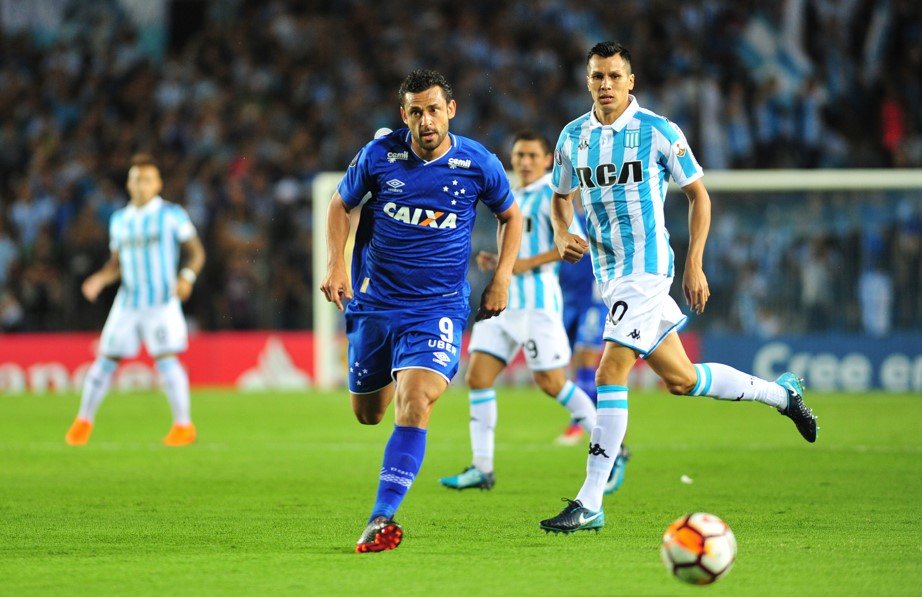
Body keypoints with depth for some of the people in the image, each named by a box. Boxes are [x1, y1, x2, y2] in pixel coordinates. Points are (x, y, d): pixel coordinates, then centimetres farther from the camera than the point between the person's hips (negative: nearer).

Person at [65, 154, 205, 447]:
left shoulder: (172, 215, -3)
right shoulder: (119, 220, 10)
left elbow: (196, 252, -2)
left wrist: (187, 277, -21)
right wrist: (99, 279, -3)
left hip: (163, 302, -4)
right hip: (128, 302, 4)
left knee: (165, 358, -15)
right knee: (106, 359, 4)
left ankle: (183, 425, -5)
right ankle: (84, 420, 17)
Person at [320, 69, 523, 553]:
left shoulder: (477, 163, -7)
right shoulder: (379, 155, -7)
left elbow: (510, 216, 12)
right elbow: (341, 204, 10)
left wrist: (501, 278, 1)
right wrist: (336, 264, -4)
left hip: (438, 307, -2)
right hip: (376, 301, 2)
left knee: (414, 404, -24)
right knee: (367, 413, 14)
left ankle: (382, 517, -22)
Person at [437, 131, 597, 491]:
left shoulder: (550, 195, -6)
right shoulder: (512, 198, 19)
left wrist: (528, 263, -19)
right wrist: (495, 262, 10)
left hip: (538, 301, -8)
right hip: (505, 300, 8)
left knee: (551, 383, -7)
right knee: (477, 377, -2)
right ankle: (482, 468, 0)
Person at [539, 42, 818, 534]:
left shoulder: (658, 132, -8)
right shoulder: (573, 137, 6)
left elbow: (698, 195, -1)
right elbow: (560, 197, 20)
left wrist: (694, 265, -6)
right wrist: (561, 235, -1)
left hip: (645, 267, -6)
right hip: (608, 272, 6)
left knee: (610, 375, -15)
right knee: (679, 379, 13)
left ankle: (590, 503, -13)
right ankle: (781, 392, 35)